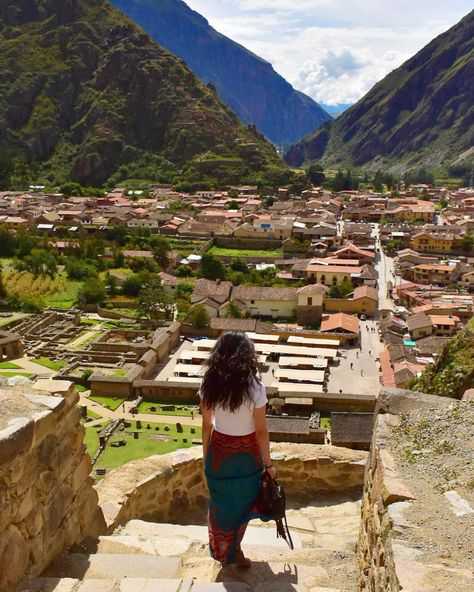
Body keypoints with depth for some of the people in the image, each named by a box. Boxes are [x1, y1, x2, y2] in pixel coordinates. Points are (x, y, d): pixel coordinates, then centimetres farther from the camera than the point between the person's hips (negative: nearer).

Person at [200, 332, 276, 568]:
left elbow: (206, 426, -4)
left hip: (219, 451, 3)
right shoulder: (254, 388, -23)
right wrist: (268, 464, -3)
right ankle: (234, 550, 35)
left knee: (220, 503, 23)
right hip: (246, 453, -3)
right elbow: (261, 431, -16)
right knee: (243, 503, 22)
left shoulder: (209, 386, -13)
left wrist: (206, 457, 10)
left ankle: (221, 551, 41)